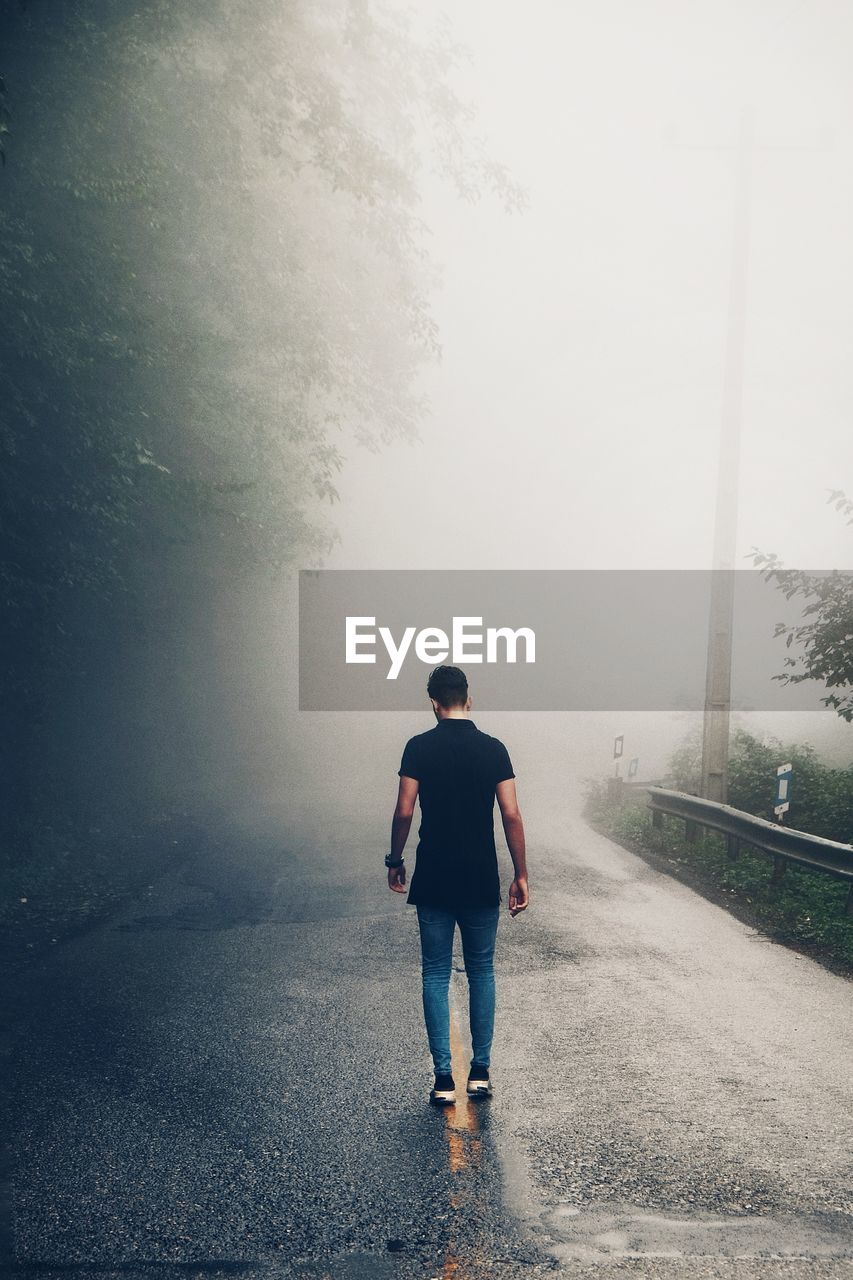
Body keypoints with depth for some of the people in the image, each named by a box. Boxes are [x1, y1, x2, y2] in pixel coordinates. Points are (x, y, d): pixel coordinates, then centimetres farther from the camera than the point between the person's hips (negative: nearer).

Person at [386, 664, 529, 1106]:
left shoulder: (419, 747, -6)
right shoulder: (493, 748, -3)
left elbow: (404, 812, -10)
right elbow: (511, 816, -6)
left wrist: (394, 861, 5)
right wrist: (521, 876, 0)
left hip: (433, 882, -1)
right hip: (482, 882, 1)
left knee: (436, 975, 9)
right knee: (481, 971, 15)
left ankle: (443, 1079, 11)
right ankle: (480, 1073, 20)